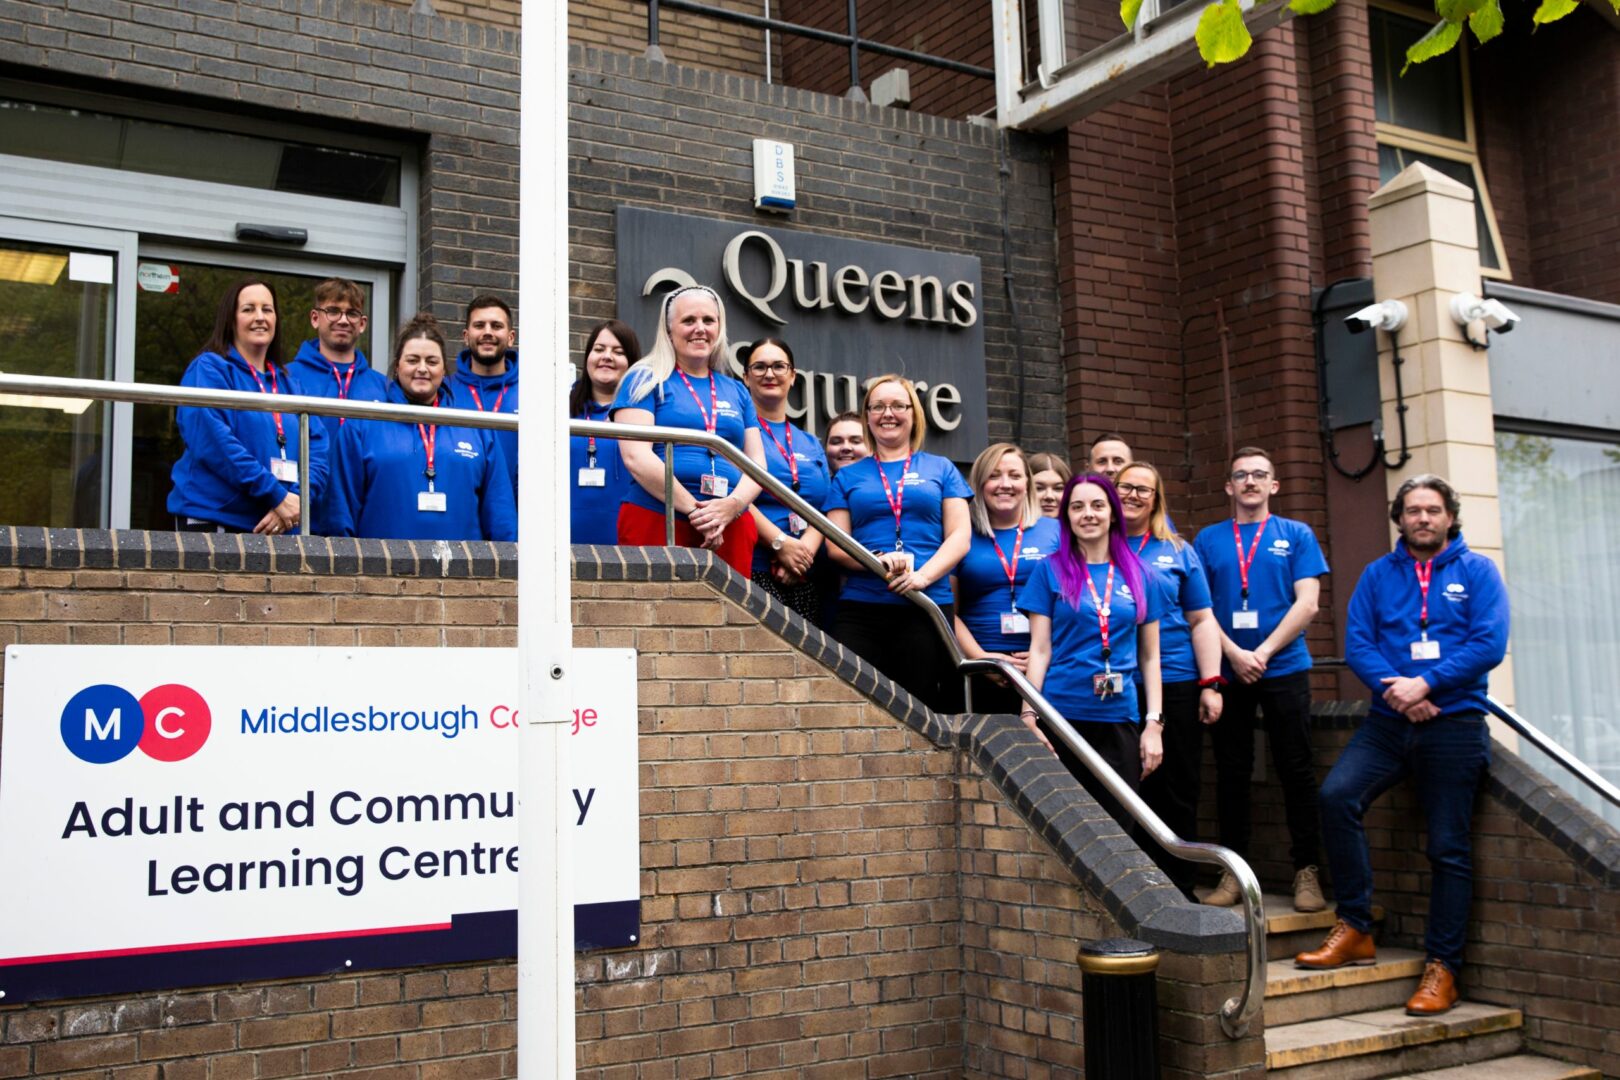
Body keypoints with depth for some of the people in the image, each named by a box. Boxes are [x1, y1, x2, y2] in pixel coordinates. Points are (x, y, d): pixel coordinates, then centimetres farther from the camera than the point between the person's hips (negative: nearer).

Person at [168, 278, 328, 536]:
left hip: (276, 527, 5)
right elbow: (213, 442, -15)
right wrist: (277, 495, -19)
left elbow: (317, 448, 5)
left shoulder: (290, 383, 15)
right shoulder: (209, 369, -1)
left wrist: (297, 500, -14)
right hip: (211, 521, -5)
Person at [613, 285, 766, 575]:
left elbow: (757, 463, 13)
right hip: (656, 521, -4)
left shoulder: (737, 392, 19)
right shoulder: (646, 381, 6)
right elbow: (635, 456, -6)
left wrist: (732, 506, -8)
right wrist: (694, 510, -12)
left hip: (731, 527, 4)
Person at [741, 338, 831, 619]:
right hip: (754, 569, -5)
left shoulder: (811, 445, 21)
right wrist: (780, 543, -16)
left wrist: (805, 550, -9)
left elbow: (824, 509, 11)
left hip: (804, 578, 5)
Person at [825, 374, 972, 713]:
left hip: (928, 607, 0)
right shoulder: (848, 476, 15)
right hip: (860, 609, 1)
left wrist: (924, 575, -13)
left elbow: (960, 536, 5)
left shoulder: (940, 469, 14)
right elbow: (835, 545, 7)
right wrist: (877, 560, -14)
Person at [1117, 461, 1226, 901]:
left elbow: (1202, 621, 9)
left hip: (1175, 685, 1)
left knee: (1177, 794, 4)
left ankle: (1180, 890, 13)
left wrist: (1210, 684, 0)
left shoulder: (1178, 552, 11)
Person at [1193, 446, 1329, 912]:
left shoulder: (1296, 535, 5)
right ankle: (1234, 871, 13)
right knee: (1232, 772, 6)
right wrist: (1235, 654, -10)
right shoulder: (1209, 540, 9)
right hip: (1227, 671, 1)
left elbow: (1307, 603, -3)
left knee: (1296, 769, 0)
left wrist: (1263, 652, -12)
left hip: (1284, 669, -1)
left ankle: (1306, 870, 8)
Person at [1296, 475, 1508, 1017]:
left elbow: (1489, 645, -7)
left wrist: (1425, 684, -16)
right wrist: (1394, 690, -14)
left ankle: (1441, 967, 11)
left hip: (1455, 723, -2)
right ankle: (1355, 928, -9)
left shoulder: (1476, 571, 5)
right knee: (1337, 794, -21)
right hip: (1389, 721, 2)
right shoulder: (1378, 575, 12)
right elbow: (1356, 644, 3)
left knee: (1448, 846, 1)